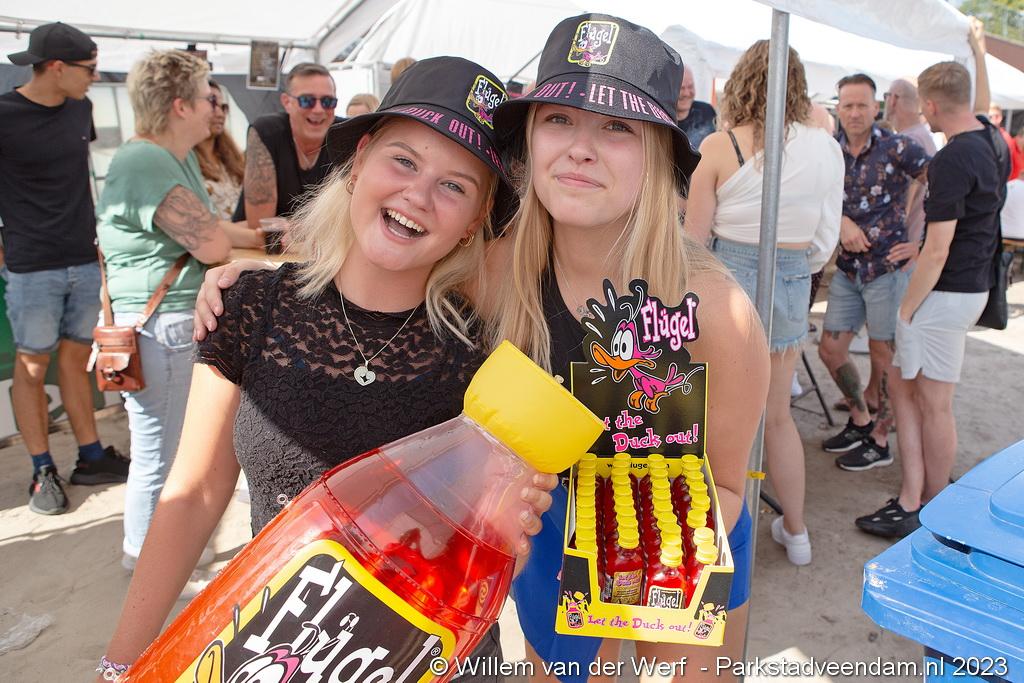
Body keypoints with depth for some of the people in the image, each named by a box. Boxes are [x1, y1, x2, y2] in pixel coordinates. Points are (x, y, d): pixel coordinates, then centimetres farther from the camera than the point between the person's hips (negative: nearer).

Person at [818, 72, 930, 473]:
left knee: (883, 355, 5)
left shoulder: (897, 148, -10)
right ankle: (860, 422, 32)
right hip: (848, 267, 6)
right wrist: (842, 222, -13)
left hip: (888, 266, -6)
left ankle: (879, 441, 20)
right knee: (831, 349, 10)